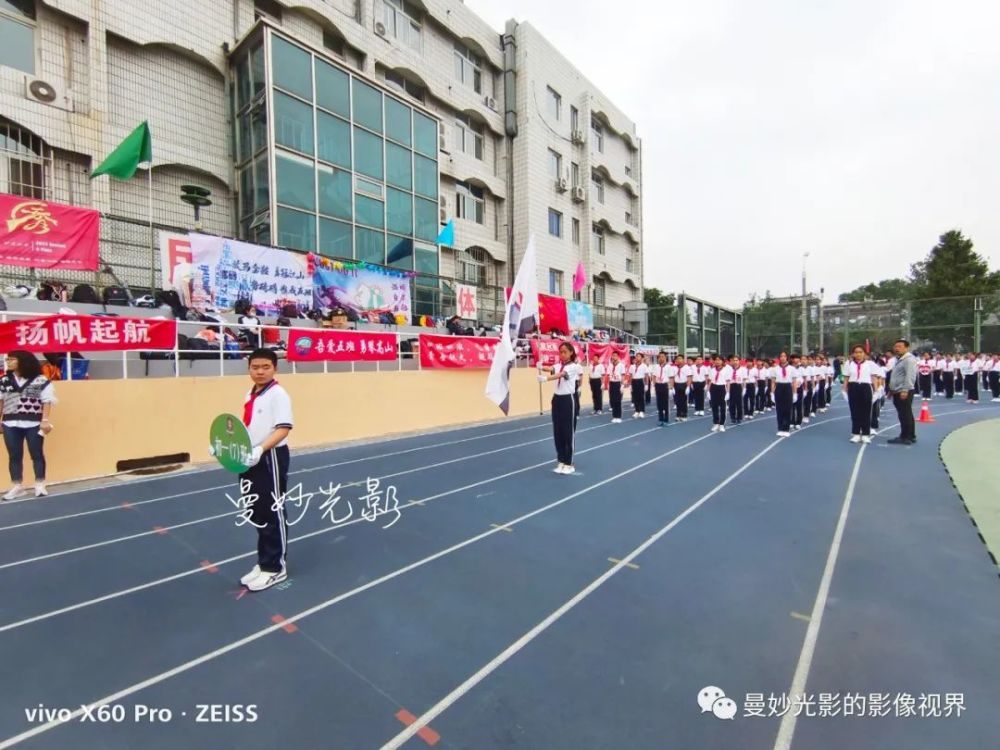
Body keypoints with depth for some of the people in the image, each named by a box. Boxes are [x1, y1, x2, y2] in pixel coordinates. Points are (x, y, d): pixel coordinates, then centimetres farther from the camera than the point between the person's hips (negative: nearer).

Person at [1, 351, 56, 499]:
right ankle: (17, 486, 17)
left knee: (37, 454, 3)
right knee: (14, 456, 8)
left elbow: (47, 401, -6)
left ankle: (40, 485, 12)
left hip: (34, 423, -4)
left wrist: (45, 420, -12)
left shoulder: (40, 380, -5)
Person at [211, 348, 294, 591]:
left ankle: (276, 567, 17)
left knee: (273, 514, 3)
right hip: (250, 460, 9)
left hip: (271, 459, -8)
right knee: (258, 514, 17)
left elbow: (283, 428, -22)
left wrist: (261, 449, -33)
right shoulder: (250, 396, 12)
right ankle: (264, 563, 31)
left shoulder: (278, 394, -14)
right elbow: (246, 429, 20)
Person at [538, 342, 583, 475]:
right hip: (557, 399, 6)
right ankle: (561, 461, 21)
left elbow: (560, 375, -27)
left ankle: (569, 464, 11)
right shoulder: (558, 365, 9)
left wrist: (546, 378, -44)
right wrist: (541, 368, -37)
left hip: (568, 400, -6)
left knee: (568, 432, 1)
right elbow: (551, 369, -14)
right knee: (557, 432, 10)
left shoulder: (574, 366, -9)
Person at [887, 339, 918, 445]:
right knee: (904, 415, 15)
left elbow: (910, 377, -21)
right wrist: (891, 389, 24)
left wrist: (905, 390, -27)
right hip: (897, 392, 10)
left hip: (904, 392, -10)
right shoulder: (899, 360, 20)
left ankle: (905, 437, -2)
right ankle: (910, 436, 22)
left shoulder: (909, 359, -12)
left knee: (905, 415, -6)